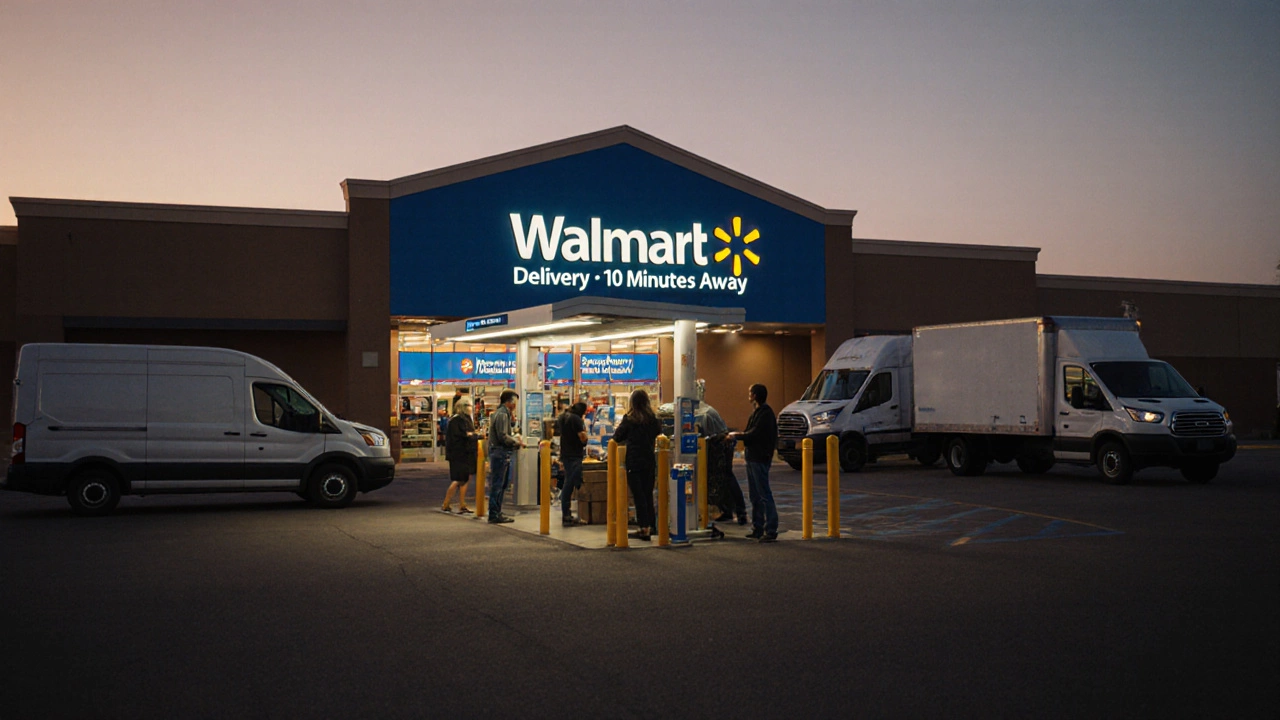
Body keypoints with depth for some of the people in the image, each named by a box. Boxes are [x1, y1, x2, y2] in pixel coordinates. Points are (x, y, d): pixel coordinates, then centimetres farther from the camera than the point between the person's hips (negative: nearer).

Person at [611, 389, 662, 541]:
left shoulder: (629, 419, -9)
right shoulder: (654, 419, 1)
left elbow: (617, 438, -3)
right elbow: (658, 434, 15)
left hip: (633, 462, -4)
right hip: (649, 461, 4)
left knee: (638, 495, -1)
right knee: (648, 494, 13)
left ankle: (644, 528, -3)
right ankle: (650, 525, 15)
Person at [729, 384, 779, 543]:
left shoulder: (765, 413, -15)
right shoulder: (757, 412, 17)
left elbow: (754, 434, -20)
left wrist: (736, 435, -9)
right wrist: (738, 436, 6)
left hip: (760, 459, -10)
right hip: (752, 458, 10)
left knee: (764, 495, -9)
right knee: (755, 495, 14)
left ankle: (771, 531, -7)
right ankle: (757, 529, 21)